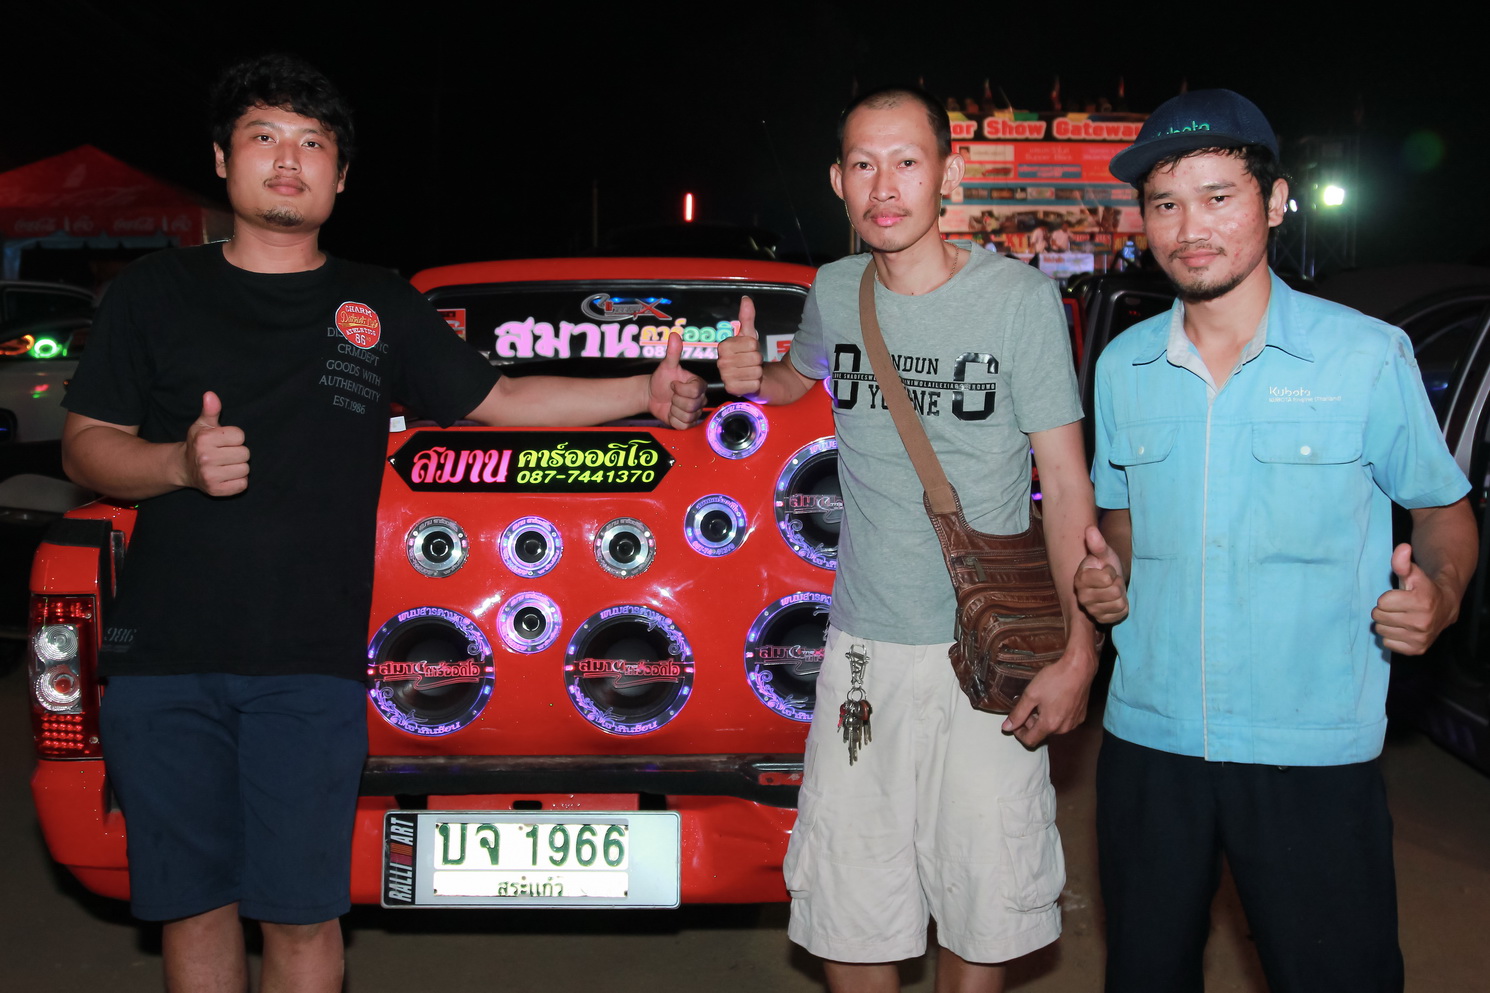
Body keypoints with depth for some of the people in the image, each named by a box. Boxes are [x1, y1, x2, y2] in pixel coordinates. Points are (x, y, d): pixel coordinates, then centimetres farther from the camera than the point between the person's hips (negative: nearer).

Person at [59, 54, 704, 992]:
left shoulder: (381, 307, 12)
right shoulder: (155, 292, 9)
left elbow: (499, 399, 16)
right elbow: (85, 445, 9)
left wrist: (646, 393, 8)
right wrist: (180, 463, -13)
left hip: (311, 668, 0)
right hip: (161, 662, 1)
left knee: (300, 915, 2)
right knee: (195, 907, 9)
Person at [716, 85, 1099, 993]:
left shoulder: (1021, 298, -6)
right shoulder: (834, 291, 4)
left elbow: (1066, 481, -4)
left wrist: (1079, 653, -10)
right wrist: (752, 380, 4)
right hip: (862, 645, 3)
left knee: (982, 910, 8)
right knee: (845, 914, 7)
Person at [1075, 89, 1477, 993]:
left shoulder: (1368, 356, -6)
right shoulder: (1123, 367, 5)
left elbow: (1442, 505, 4)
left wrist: (1440, 592, -17)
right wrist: (1108, 571, -2)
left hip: (1314, 754, -3)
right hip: (1148, 739, 4)